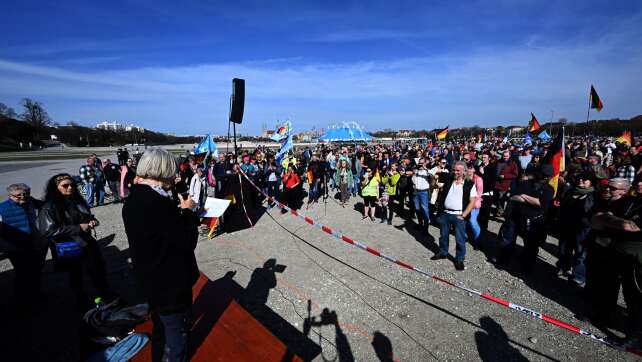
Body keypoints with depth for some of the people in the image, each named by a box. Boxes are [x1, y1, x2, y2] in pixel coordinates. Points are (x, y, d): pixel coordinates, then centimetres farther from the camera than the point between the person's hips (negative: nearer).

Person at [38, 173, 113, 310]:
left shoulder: (78, 200, 1)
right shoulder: (49, 207, -18)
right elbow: (48, 231, -24)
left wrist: (92, 220, -6)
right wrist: (78, 228, -25)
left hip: (86, 243, 6)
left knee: (99, 269, 17)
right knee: (76, 275, 15)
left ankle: (105, 294, 40)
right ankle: (83, 302, 37)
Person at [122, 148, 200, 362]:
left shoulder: (135, 199, 1)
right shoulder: (157, 202, -30)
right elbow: (187, 242, -23)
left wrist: (180, 212, 2)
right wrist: (188, 211, -11)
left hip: (151, 280, 9)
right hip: (169, 284, -9)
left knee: (161, 329, 29)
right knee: (177, 336, 12)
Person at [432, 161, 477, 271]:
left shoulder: (470, 184, -5)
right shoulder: (448, 181, 7)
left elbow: (472, 201, -7)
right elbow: (441, 194, 18)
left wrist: (463, 215, -12)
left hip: (458, 216, -4)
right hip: (444, 213, 4)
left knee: (460, 239, 3)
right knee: (443, 235, 16)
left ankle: (459, 259, 17)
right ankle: (443, 253, 34)